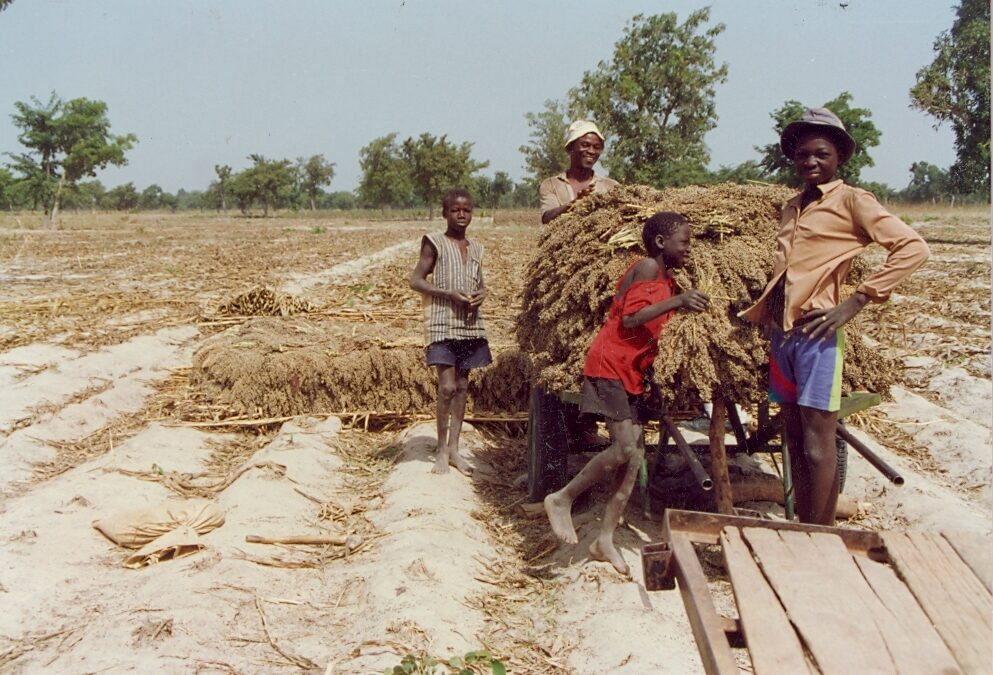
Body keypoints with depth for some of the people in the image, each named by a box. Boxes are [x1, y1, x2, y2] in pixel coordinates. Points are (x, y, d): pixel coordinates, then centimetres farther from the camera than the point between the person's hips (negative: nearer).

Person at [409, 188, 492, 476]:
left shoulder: (475, 248, 13)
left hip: (471, 324, 6)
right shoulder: (435, 243, -3)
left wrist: (481, 293, -1)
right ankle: (441, 450, 2)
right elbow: (416, 280, -6)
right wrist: (450, 294, -17)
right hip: (443, 323, -6)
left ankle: (454, 448, 15)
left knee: (462, 386, 8)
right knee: (447, 387, -10)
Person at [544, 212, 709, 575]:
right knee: (625, 449, -18)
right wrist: (676, 301, -24)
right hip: (610, 365, -10)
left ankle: (605, 539, 10)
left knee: (636, 455, 4)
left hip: (632, 373, 10)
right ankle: (562, 500, 0)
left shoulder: (666, 280, 17)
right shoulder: (647, 268, -10)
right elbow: (629, 320, -21)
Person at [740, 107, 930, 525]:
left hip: (817, 333, -7)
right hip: (782, 333, 7)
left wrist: (856, 302, -15)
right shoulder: (792, 208, 17)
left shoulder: (850, 200, -3)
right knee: (794, 440, 12)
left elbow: (913, 247, -12)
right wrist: (759, 313, 11)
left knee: (817, 444, -4)